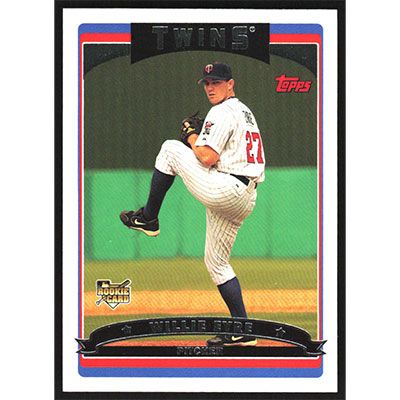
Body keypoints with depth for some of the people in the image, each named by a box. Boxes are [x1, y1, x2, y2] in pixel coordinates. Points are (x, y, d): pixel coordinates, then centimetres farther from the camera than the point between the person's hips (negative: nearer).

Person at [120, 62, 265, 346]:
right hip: (244, 201, 10)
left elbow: (207, 158, -18)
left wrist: (193, 138, 2)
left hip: (223, 189, -10)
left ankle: (148, 218, 7)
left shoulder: (222, 112, -8)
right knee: (216, 261, 15)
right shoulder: (245, 112, 24)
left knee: (170, 148, 2)